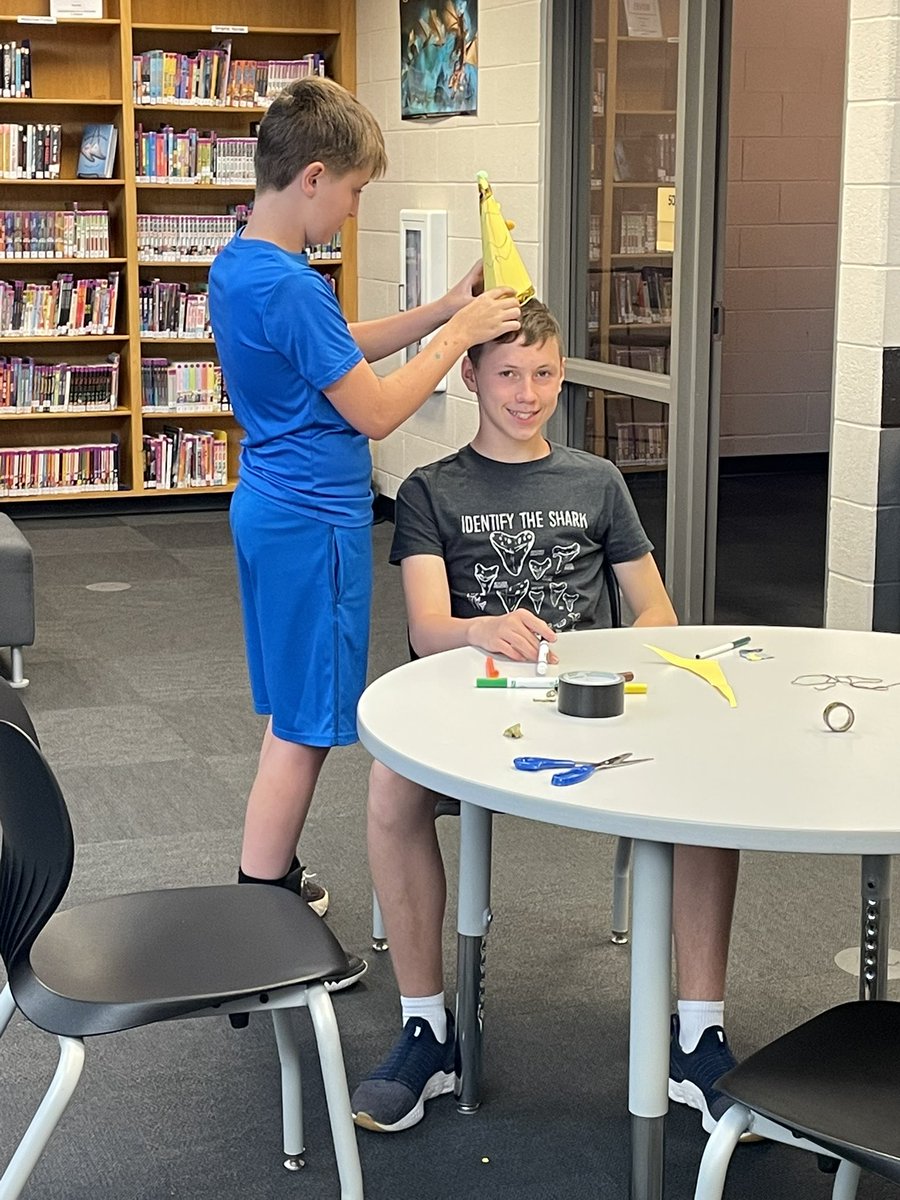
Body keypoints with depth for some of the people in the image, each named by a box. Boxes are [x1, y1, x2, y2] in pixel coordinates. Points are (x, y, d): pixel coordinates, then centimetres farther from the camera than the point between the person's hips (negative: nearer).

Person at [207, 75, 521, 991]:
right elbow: (376, 411, -19)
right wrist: (460, 332, -10)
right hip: (313, 523, -10)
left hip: (270, 509, 10)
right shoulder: (288, 286, -23)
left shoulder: (234, 265, 8)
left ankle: (270, 880, 32)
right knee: (303, 728, -2)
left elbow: (337, 350, 16)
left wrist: (443, 310, 7)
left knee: (292, 715, 20)